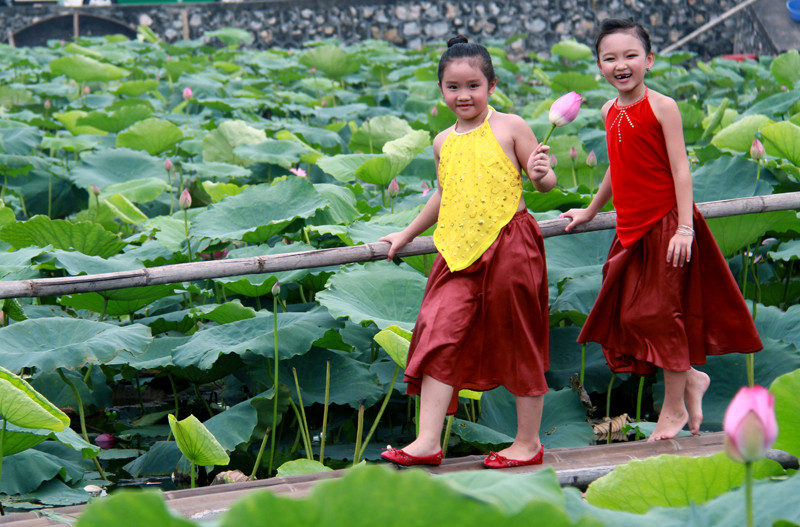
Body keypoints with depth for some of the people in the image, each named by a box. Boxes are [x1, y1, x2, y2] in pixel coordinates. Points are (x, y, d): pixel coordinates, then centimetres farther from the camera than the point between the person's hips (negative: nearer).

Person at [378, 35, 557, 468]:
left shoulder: (510, 127, -2)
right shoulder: (444, 143, 12)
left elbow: (546, 181, 0)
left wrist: (539, 175, -24)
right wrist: (407, 234, 36)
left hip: (509, 247, -5)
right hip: (459, 254, 5)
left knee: (518, 344, 5)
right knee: (440, 338, -5)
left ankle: (529, 442, 17)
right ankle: (428, 441, -5)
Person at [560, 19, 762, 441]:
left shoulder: (662, 107, -10)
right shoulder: (610, 112, 9)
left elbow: (680, 170, -13)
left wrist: (685, 227, -20)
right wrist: (590, 211, 35)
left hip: (664, 225, -7)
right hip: (631, 229, 7)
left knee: (663, 314, -1)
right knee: (629, 315, 7)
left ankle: (674, 407, 11)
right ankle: (690, 378, 26)